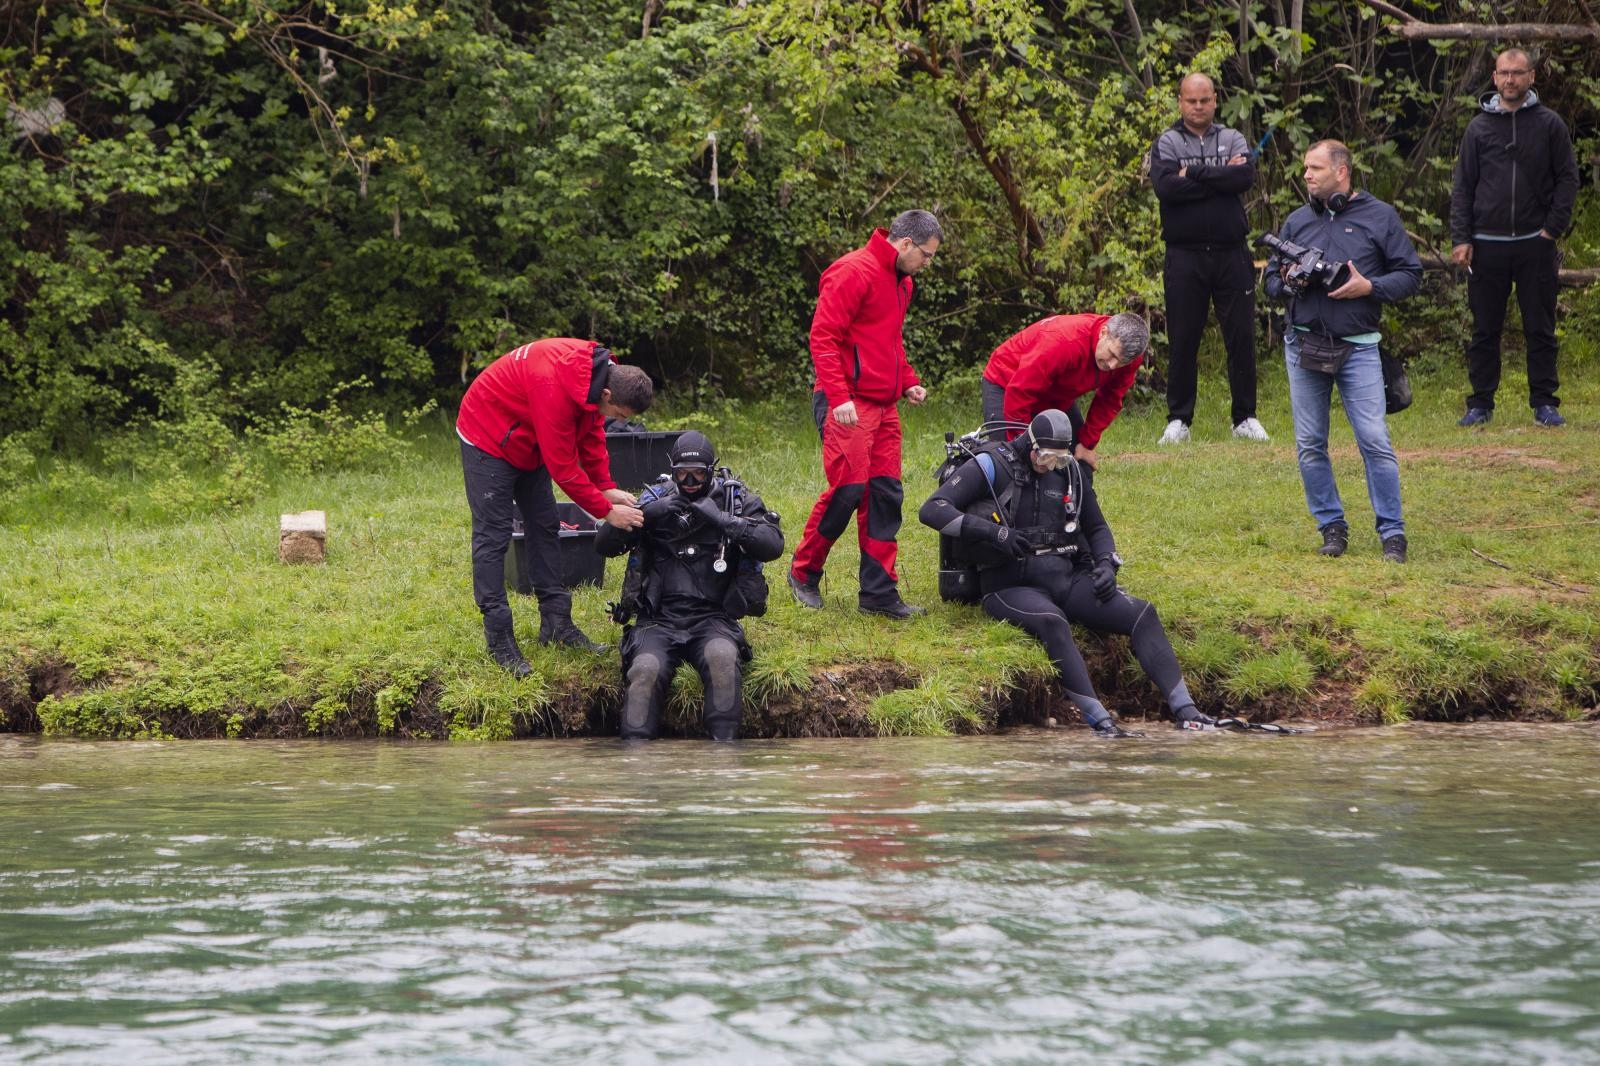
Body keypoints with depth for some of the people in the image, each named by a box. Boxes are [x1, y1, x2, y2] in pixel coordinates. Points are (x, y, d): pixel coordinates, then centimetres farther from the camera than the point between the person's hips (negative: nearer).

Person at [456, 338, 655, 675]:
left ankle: (556, 623, 16)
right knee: (493, 535, -9)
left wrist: (607, 488, -6)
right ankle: (499, 638, -8)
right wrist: (606, 511, -24)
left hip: (528, 441, 9)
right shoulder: (556, 389, -39)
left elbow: (592, 433, 3)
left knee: (545, 527, 10)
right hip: (488, 436, -9)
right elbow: (563, 467, -31)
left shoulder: (599, 371, -12)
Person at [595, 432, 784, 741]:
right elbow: (603, 545, 5)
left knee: (723, 657, -34)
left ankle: (723, 745, -28)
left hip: (712, 618, -1)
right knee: (646, 669, -29)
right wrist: (646, 514, -10)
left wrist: (722, 521, -16)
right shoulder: (656, 498, 11)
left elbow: (773, 545, -8)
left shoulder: (736, 500, 8)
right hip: (660, 619, 1)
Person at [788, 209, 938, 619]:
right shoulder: (854, 273, -11)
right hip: (848, 406, -9)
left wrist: (908, 382, 15)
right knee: (848, 488, -11)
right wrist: (839, 396, -22)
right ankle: (804, 574, 7)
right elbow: (823, 337, -16)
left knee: (886, 494, 5)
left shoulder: (900, 281, 19)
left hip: (884, 406, 9)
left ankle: (879, 593, 8)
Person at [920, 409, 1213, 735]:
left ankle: (1186, 714, -19)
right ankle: (1101, 723, -43)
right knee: (1053, 623, -39)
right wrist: (993, 532, -24)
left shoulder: (1071, 473, 13)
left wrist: (1107, 565, 3)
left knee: (1142, 614, -15)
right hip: (1012, 586, -6)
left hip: (1066, 579, 6)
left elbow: (1096, 527, 25)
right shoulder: (991, 467, -4)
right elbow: (931, 510, -13)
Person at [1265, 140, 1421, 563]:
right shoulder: (1297, 221, 13)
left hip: (1358, 348, -4)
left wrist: (1369, 287, -14)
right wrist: (1287, 281, -4)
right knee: (1310, 445, 4)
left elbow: (1410, 274, 2)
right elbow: (1270, 278, 18)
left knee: (1375, 441, -10)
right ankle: (1332, 527, 15)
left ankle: (1392, 533, -5)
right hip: (1303, 345, 4)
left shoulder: (1379, 216, 2)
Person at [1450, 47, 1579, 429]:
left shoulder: (1550, 124, 4)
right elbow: (1463, 187, 6)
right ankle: (1481, 403, 10)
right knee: (1485, 330, 4)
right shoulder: (1479, 127, 6)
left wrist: (1553, 227, -6)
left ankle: (1544, 403, 8)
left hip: (1535, 243, -1)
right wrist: (1460, 238, -3)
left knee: (1540, 329, 2)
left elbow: (1567, 178, 4)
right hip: (1487, 245, 1)